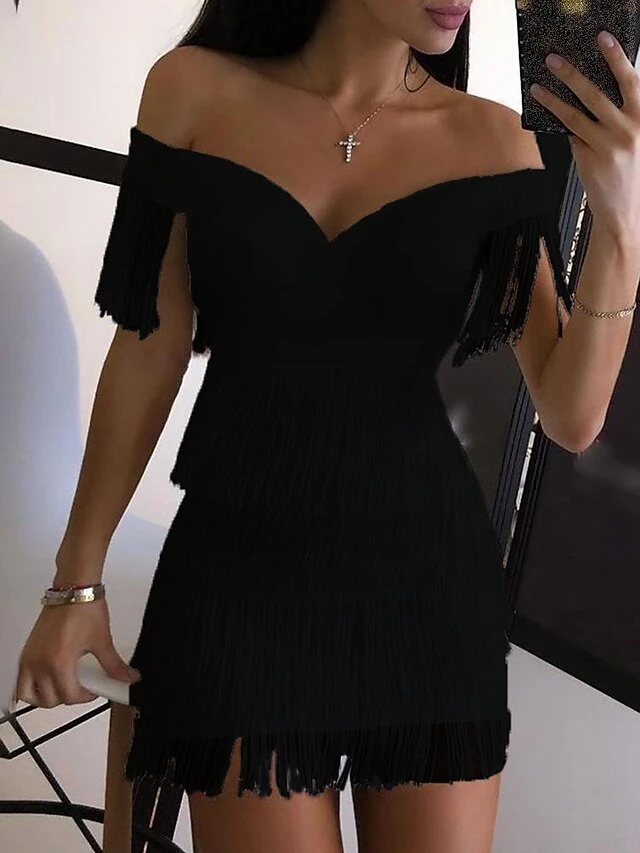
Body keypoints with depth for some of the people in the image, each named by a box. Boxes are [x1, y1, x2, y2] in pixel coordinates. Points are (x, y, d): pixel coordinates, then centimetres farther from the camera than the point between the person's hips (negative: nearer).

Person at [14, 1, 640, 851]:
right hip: (241, 567, -1)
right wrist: (78, 578, 4)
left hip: (429, 573, 1)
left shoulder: (492, 140, -2)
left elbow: (571, 417, -5)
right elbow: (151, 350, 1)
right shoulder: (195, 91, -3)